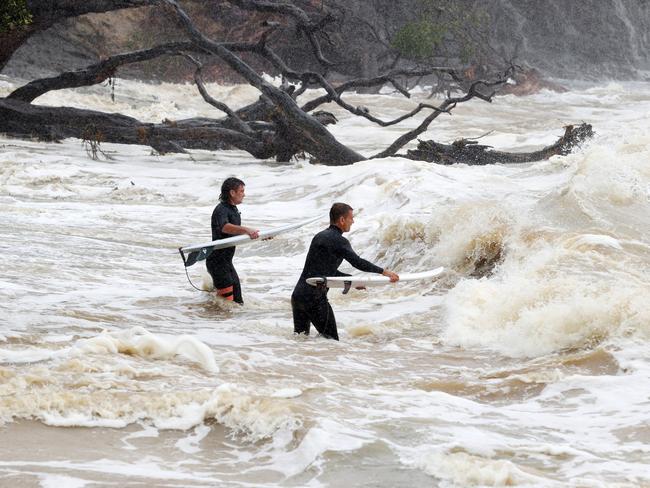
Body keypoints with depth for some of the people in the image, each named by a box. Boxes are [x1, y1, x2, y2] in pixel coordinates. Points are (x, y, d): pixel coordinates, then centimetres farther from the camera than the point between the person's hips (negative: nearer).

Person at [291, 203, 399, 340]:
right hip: (315, 298, -9)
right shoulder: (338, 241, -10)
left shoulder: (319, 236, 18)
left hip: (297, 295, 9)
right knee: (330, 339, -5)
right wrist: (384, 272, -10)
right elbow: (357, 262, -17)